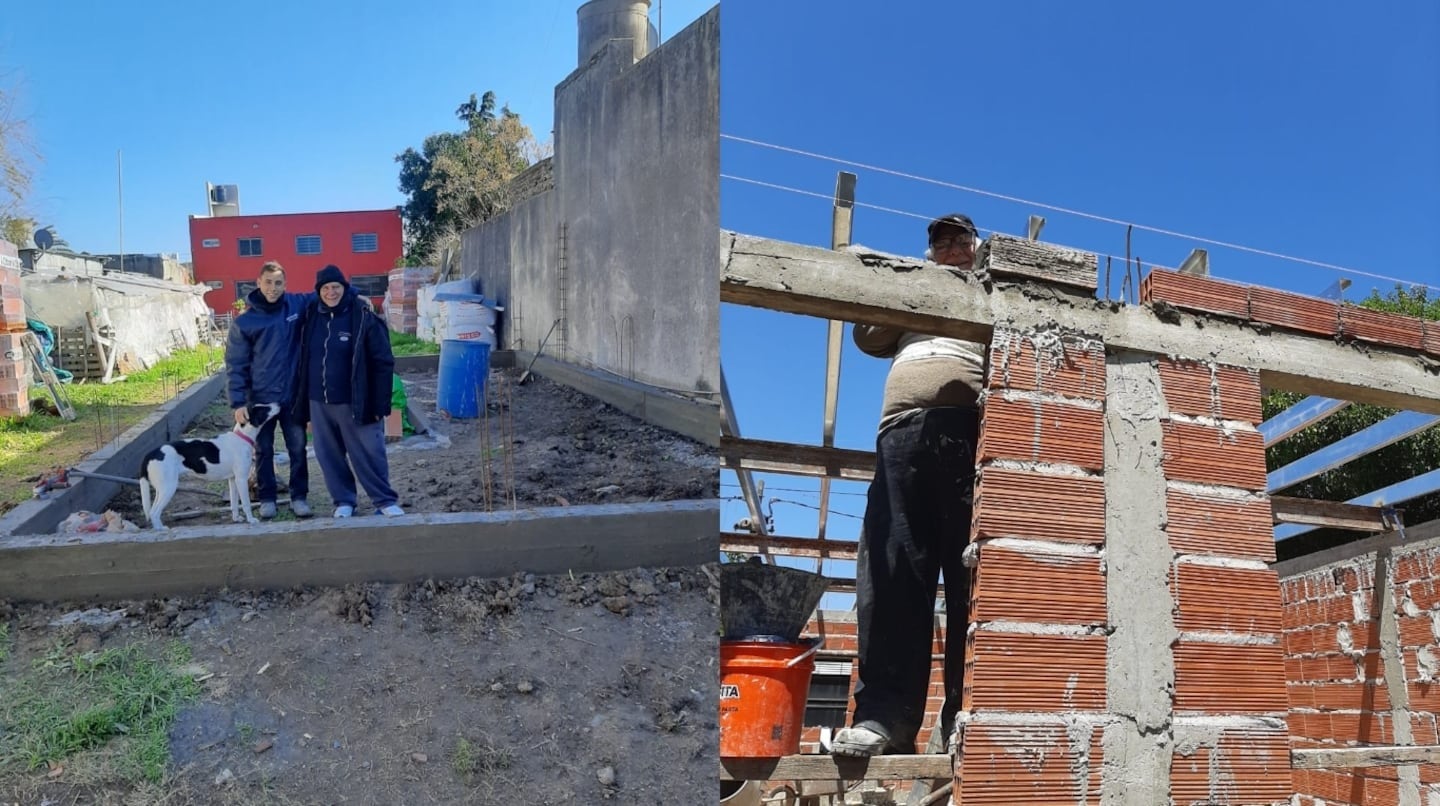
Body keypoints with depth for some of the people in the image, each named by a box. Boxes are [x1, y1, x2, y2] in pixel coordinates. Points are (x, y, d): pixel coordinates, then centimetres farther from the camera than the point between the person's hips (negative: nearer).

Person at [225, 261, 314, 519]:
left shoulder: (297, 305, -3)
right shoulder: (244, 322, -7)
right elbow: (236, 365, -5)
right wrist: (238, 402, -11)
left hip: (294, 396, 1)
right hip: (260, 398, -1)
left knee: (298, 448, 8)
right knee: (264, 451, 10)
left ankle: (299, 497, 20)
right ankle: (267, 498, 22)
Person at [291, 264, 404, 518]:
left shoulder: (363, 318, -9)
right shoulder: (311, 318, 6)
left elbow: (384, 362, -9)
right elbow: (303, 361, 13)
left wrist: (380, 403, -13)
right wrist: (302, 401, 10)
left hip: (354, 403, -5)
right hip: (319, 403, 5)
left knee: (368, 454, 1)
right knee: (329, 456, 11)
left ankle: (385, 500, 14)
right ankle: (343, 501, 24)